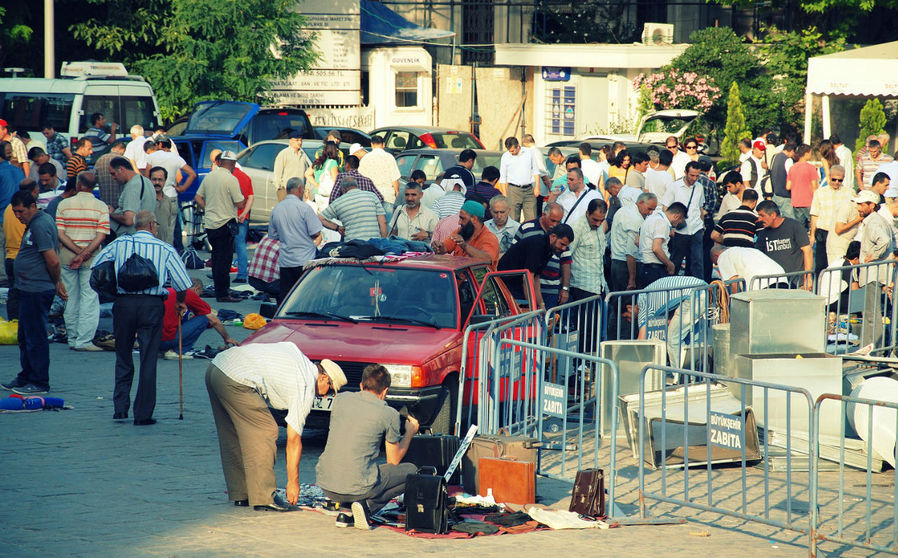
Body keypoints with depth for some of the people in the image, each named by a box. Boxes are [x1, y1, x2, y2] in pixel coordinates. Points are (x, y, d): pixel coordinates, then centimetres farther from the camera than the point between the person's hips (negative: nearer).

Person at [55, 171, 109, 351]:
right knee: (89, 298, 0)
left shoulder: (64, 205, 1)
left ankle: (72, 339, 17)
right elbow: (101, 236, -13)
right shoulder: (101, 207, -3)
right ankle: (83, 340, -6)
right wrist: (85, 254, -15)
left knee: (71, 298, 11)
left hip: (67, 258, 2)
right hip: (91, 260, -2)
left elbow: (59, 233, -7)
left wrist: (78, 252, -11)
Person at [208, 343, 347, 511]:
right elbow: (293, 440, 1)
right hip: (236, 381, -10)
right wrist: (293, 482, 7)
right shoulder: (306, 390, -1)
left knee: (233, 437, 17)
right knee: (264, 433, -3)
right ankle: (264, 498, -4)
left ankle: (240, 495, 24)